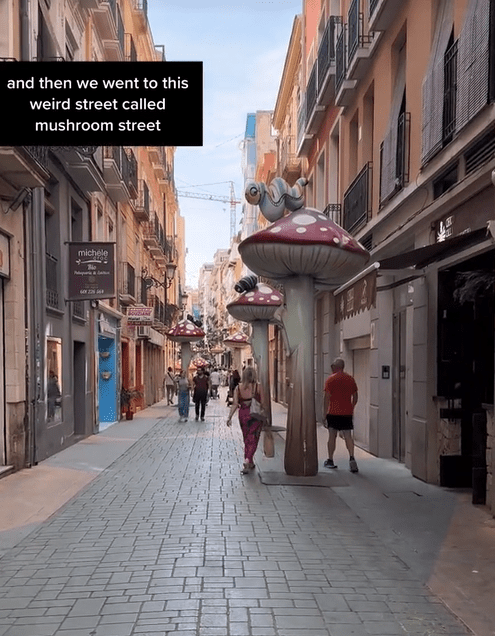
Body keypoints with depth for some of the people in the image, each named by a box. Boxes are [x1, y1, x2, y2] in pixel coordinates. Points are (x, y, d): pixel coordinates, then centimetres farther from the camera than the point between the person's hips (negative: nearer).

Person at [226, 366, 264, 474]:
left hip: (243, 415, 2)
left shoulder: (238, 388, -3)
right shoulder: (258, 387, -7)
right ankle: (247, 461, -17)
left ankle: (250, 463, 27)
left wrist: (229, 417, -5)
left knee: (247, 440, 17)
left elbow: (235, 404, -8)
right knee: (252, 440, 2)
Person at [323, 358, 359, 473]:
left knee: (332, 436, 8)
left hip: (333, 412, -2)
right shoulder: (350, 379, 6)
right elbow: (355, 397, 9)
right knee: (348, 436, 2)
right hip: (347, 413, 3)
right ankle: (351, 457, -18)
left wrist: (324, 414, -4)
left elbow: (327, 397, -9)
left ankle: (330, 460, 16)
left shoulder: (331, 379, -6)